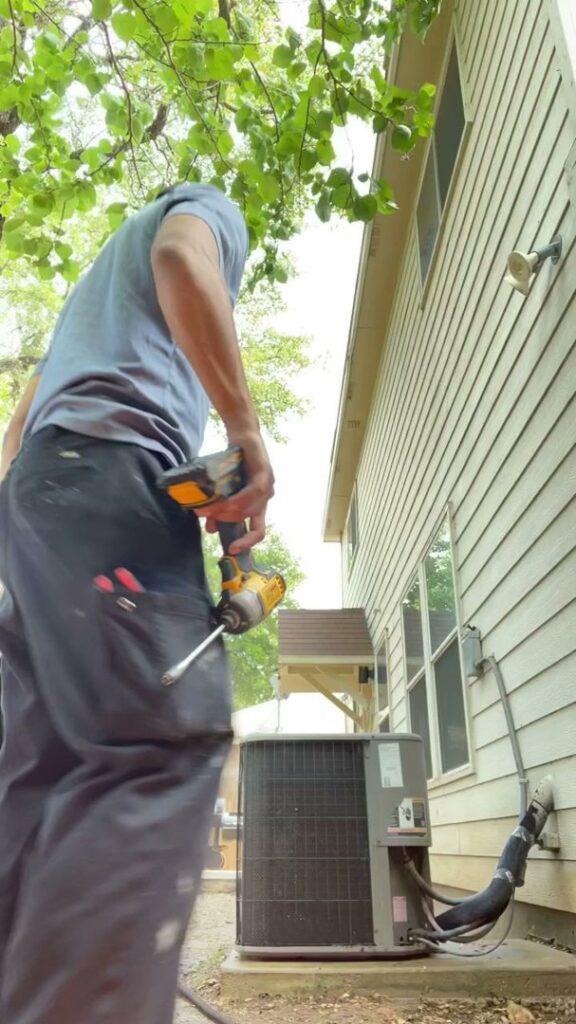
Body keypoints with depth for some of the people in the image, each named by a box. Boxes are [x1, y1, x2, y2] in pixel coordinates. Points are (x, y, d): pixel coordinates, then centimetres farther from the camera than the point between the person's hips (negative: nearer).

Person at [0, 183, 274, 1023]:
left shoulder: (98, 282, 42)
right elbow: (184, 260, -8)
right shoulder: (209, 208, 20)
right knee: (170, 743, -19)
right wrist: (247, 431, -13)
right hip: (107, 468, -9)